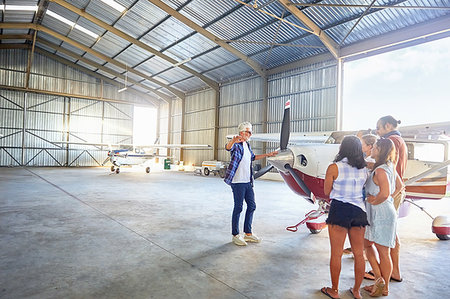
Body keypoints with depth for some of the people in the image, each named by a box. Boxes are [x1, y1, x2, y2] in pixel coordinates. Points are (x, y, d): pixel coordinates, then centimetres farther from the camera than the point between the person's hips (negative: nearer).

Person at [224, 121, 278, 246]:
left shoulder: (247, 145, 16)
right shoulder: (237, 145, -10)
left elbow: (253, 157, 33)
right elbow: (228, 147, -33)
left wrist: (268, 155, 36)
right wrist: (233, 141, -56)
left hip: (248, 181, 9)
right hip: (238, 182, -9)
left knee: (251, 206, 12)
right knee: (238, 208, -1)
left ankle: (248, 233, 25)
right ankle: (235, 235, 12)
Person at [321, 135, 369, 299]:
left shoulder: (334, 168, -10)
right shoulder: (364, 169, 3)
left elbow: (327, 192, -2)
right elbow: (365, 189, 9)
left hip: (339, 210, -4)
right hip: (359, 211, 5)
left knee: (336, 253, 9)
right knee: (359, 254, 15)